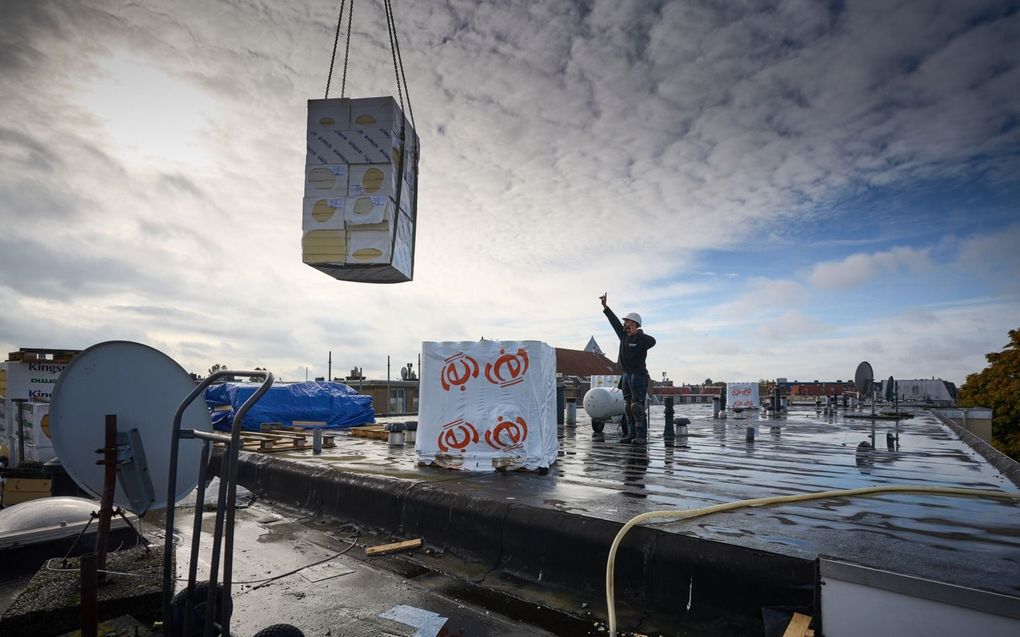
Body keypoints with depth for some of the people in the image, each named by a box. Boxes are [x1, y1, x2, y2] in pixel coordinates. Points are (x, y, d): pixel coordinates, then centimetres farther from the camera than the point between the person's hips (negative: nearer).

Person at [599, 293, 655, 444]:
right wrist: (605, 307, 18)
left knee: (637, 407, -11)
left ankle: (641, 436, -7)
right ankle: (631, 434, 13)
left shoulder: (641, 338, -10)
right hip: (626, 376, 8)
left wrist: (636, 334, -31)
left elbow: (652, 341, -29)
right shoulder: (624, 335, 11)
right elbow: (614, 321, 16)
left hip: (639, 376, -8)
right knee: (628, 407, 8)